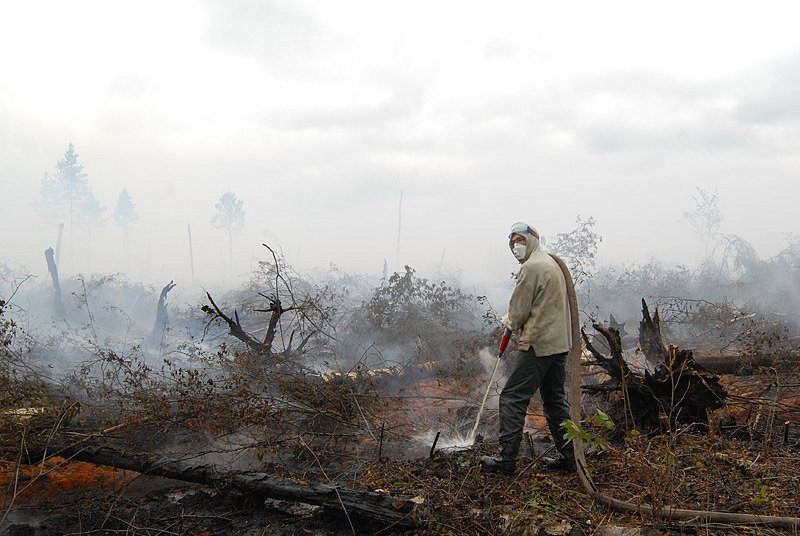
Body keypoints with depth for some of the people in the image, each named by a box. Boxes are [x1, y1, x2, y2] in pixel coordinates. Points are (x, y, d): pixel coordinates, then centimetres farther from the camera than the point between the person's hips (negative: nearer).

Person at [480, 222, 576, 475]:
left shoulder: (531, 267, -12)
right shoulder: (552, 263, 19)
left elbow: (518, 313, -12)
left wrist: (507, 321, 9)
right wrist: (515, 322, 18)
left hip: (537, 345, -10)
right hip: (560, 343, 10)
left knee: (512, 398, -5)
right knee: (555, 400, 15)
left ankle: (506, 458, -4)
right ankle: (568, 457, 18)